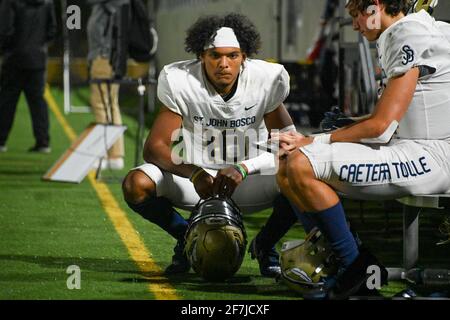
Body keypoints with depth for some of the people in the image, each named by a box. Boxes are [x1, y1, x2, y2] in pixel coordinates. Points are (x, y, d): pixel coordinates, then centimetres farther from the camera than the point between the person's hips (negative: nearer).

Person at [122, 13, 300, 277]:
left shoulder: (267, 80, -16)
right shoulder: (179, 82, -17)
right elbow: (154, 148, -18)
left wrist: (244, 169, -30)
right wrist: (194, 173, -37)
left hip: (249, 178, 0)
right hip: (198, 173, 0)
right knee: (136, 185, -27)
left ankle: (265, 244, 2)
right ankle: (186, 238, 4)